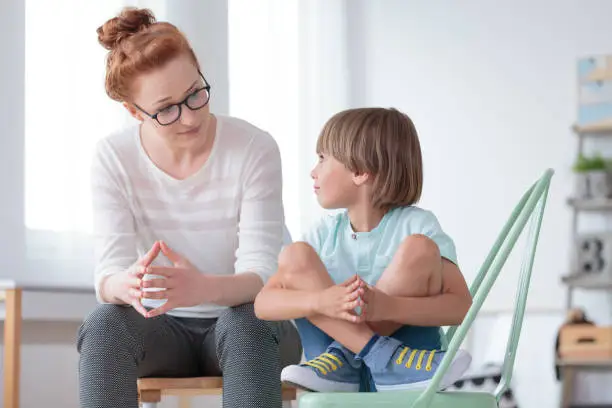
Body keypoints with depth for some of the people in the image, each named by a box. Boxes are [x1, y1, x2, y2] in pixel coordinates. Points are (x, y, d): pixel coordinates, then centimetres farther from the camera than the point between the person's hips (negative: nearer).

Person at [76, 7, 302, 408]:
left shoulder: (255, 149, -14)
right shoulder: (113, 159, -8)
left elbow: (261, 274, -21)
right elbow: (108, 274, -14)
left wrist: (203, 288, -45)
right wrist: (127, 285, -42)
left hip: (247, 327, -1)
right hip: (162, 330, 2)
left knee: (245, 322, -36)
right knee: (103, 324, -30)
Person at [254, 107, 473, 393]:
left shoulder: (416, 224, -4)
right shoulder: (325, 233, 5)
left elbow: (461, 305, -15)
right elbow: (263, 304, -5)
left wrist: (388, 307, -32)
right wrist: (321, 301, -26)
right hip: (347, 383, 3)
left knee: (420, 248, -19)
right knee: (294, 257, -11)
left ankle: (342, 356, -19)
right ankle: (382, 355, -22)